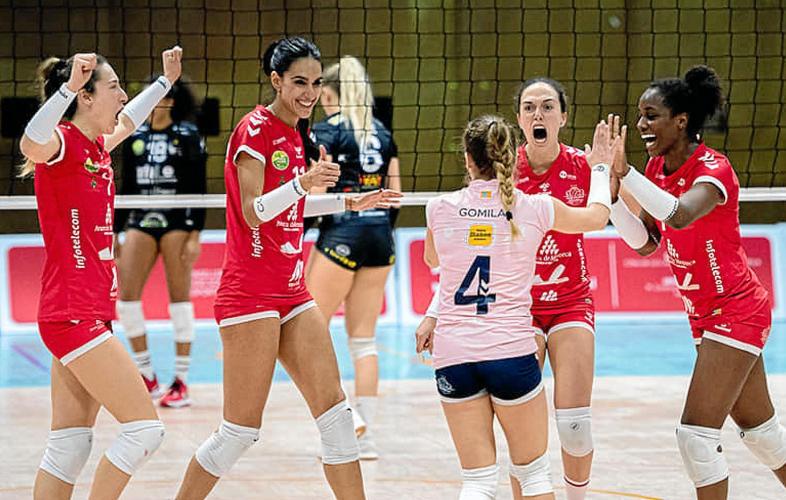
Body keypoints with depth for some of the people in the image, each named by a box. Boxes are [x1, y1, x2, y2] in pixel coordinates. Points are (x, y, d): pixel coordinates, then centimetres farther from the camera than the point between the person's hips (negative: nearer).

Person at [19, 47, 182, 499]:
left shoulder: (97, 147, 13)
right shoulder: (61, 142, -12)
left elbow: (126, 122, 38)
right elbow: (31, 144, -38)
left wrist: (166, 81, 45)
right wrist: (69, 86, -48)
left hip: (90, 315, 9)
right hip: (73, 315, -9)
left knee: (70, 447, 8)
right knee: (146, 428, -10)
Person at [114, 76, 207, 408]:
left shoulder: (188, 136, -3)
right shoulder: (135, 137, 11)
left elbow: (199, 189, -4)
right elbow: (127, 188, 16)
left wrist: (195, 235, -11)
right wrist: (114, 232, 13)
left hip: (177, 221, -5)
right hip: (141, 221, 5)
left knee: (179, 297, -3)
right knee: (127, 296, -5)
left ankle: (181, 383, 2)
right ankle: (147, 377, 6)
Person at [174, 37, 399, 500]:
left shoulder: (297, 134, 12)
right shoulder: (255, 130, -12)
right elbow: (253, 212, -19)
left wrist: (349, 202, 21)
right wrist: (303, 182, -33)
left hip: (292, 292, 8)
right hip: (250, 294, -8)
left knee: (336, 410, 3)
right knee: (241, 430, -5)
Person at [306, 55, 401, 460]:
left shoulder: (326, 131, -5)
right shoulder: (383, 134, 13)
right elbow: (395, 194, 15)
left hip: (342, 234, -6)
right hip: (380, 236, 6)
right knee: (363, 339, 9)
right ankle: (365, 437, 6)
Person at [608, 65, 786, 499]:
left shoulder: (712, 169, -20)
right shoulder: (658, 167, 4)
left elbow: (680, 215, -41)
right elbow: (645, 242, 6)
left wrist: (626, 173, -42)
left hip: (735, 312, -9)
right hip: (706, 315, 9)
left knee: (696, 432, -14)